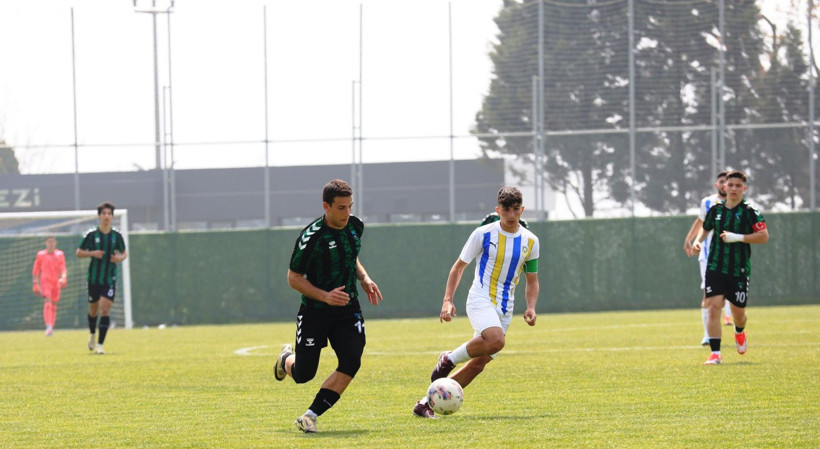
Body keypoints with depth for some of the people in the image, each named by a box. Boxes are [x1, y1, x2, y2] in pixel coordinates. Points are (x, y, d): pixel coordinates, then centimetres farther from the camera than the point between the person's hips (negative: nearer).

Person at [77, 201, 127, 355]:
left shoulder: (117, 235, 0)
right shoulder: (91, 234, -4)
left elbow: (124, 253, 14)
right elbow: (79, 253, 1)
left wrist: (120, 258, -9)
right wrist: (92, 253, -17)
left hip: (110, 279, 0)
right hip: (94, 277, 0)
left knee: (105, 310, -13)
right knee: (93, 310, 13)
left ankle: (100, 344, -12)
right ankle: (92, 336, 41)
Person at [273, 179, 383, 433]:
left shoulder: (355, 227, 1)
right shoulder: (312, 237, -19)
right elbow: (294, 278, -13)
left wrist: (364, 279, 3)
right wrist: (325, 296, -24)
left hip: (347, 309, 4)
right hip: (314, 312, -4)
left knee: (351, 362, -17)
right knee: (303, 374, 2)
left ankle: (310, 416, -9)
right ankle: (286, 359, 42)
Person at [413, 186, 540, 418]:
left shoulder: (530, 241, 7)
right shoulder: (483, 234, -4)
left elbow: (532, 280, 17)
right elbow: (459, 267, 4)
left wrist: (531, 307, -1)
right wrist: (447, 300, -7)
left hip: (504, 308, 5)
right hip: (480, 300, -5)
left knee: (478, 364, 0)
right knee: (495, 340, -34)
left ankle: (426, 403, 9)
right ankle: (449, 359, -9)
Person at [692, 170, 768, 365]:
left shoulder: (749, 212, -6)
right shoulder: (716, 210, 5)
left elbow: (764, 236, -12)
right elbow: (705, 228, 24)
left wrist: (738, 237, -19)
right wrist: (698, 240, 4)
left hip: (739, 270, -2)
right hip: (715, 267, 2)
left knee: (738, 312, 8)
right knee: (714, 307, -14)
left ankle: (740, 332, 46)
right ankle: (715, 353, -11)